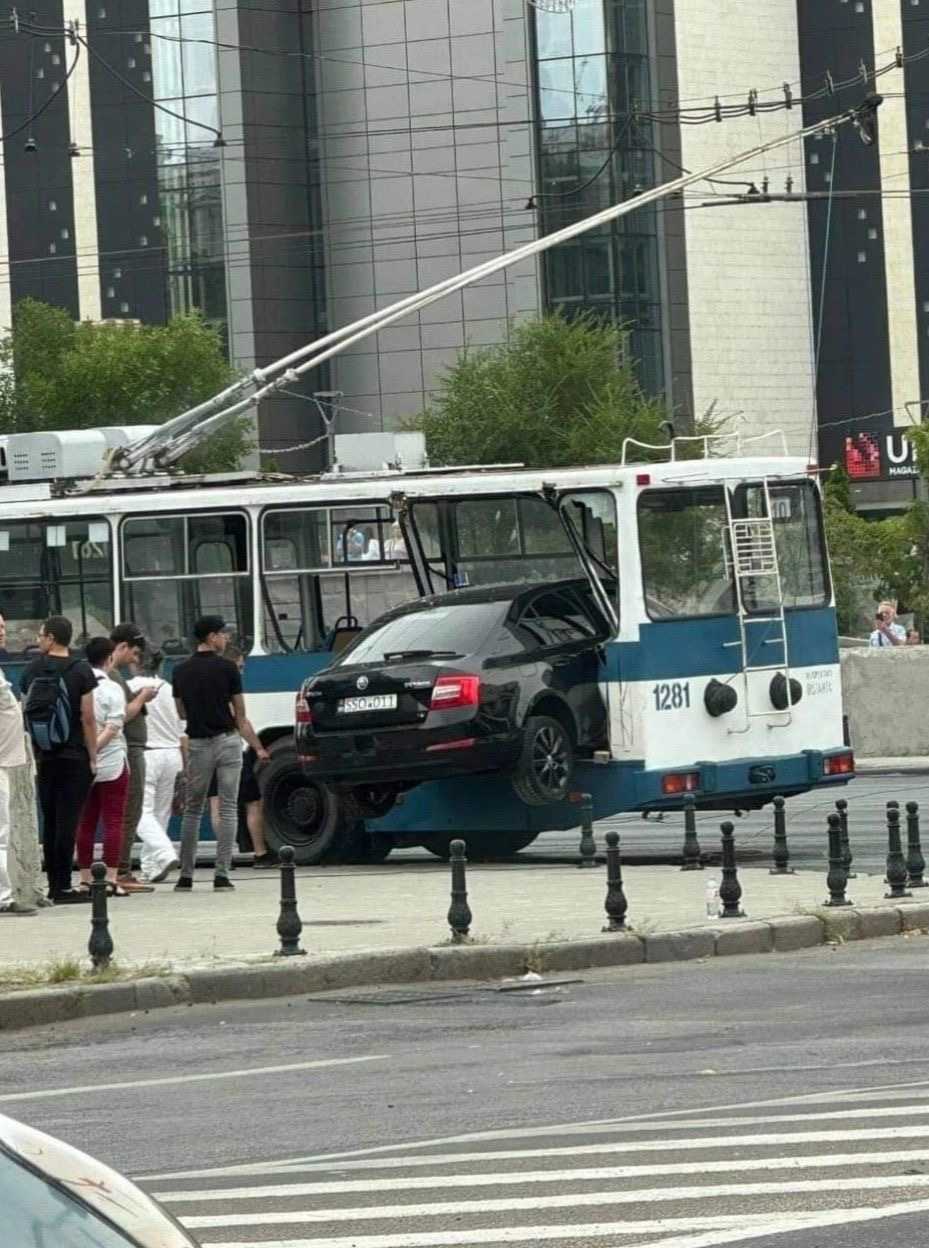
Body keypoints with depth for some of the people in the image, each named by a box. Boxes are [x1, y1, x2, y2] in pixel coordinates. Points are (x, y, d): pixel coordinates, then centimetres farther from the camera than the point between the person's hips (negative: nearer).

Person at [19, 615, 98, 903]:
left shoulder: (32, 670, 4)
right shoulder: (79, 671, -6)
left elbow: (25, 716, 8)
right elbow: (87, 718, -8)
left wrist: (33, 756, 15)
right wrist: (93, 758, -1)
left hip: (43, 758, 4)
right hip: (74, 757, -4)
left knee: (49, 822, 10)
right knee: (67, 821, -5)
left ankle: (54, 885, 13)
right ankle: (63, 887, -7)